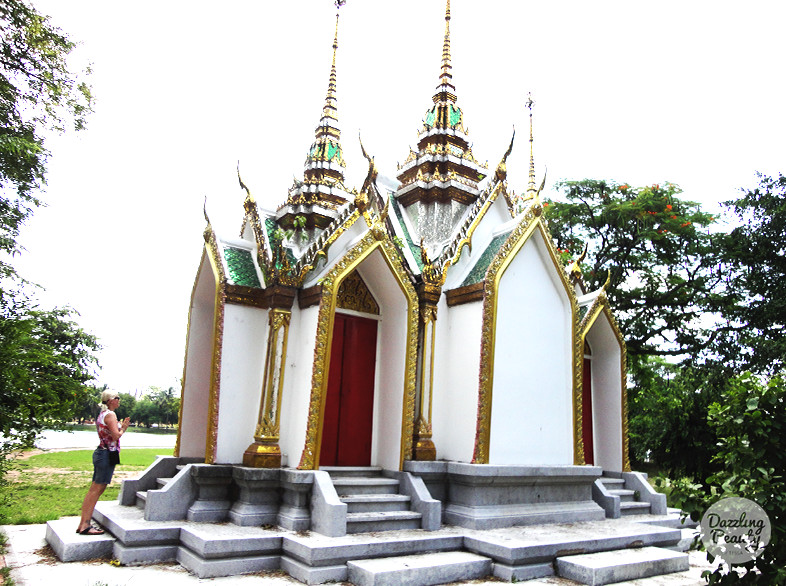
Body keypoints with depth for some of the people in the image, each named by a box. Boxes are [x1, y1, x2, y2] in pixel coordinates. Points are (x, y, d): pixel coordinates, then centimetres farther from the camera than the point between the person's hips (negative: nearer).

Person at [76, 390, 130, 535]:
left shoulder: (102, 414, 17)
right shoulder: (110, 415, -13)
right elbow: (116, 436, -20)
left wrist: (121, 427, 14)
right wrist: (123, 429, -2)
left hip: (100, 452, 10)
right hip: (107, 454, -10)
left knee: (94, 489, 12)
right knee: (97, 489, -7)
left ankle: (83, 524, 15)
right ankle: (85, 525, -4)